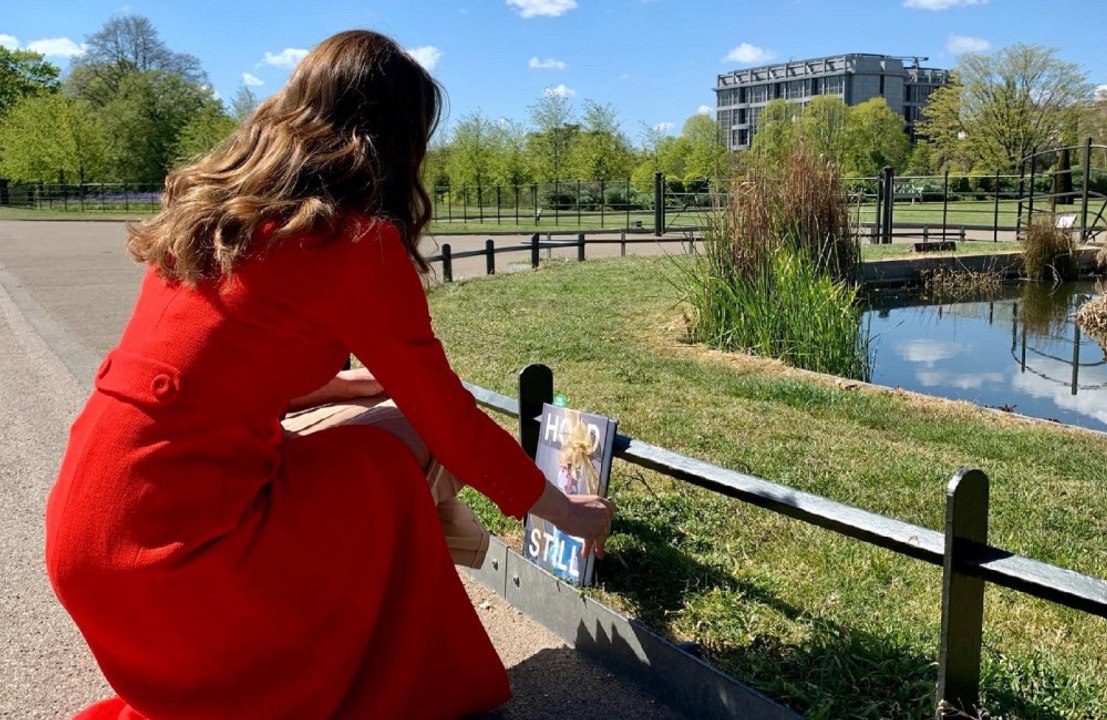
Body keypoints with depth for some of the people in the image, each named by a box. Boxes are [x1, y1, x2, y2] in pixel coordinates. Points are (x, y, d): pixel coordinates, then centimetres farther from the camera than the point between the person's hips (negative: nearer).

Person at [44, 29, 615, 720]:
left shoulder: (213, 199, 9)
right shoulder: (359, 242, -11)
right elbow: (452, 425, -5)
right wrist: (565, 510, 10)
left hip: (82, 521, 8)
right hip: (170, 540, -8)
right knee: (381, 469, 9)